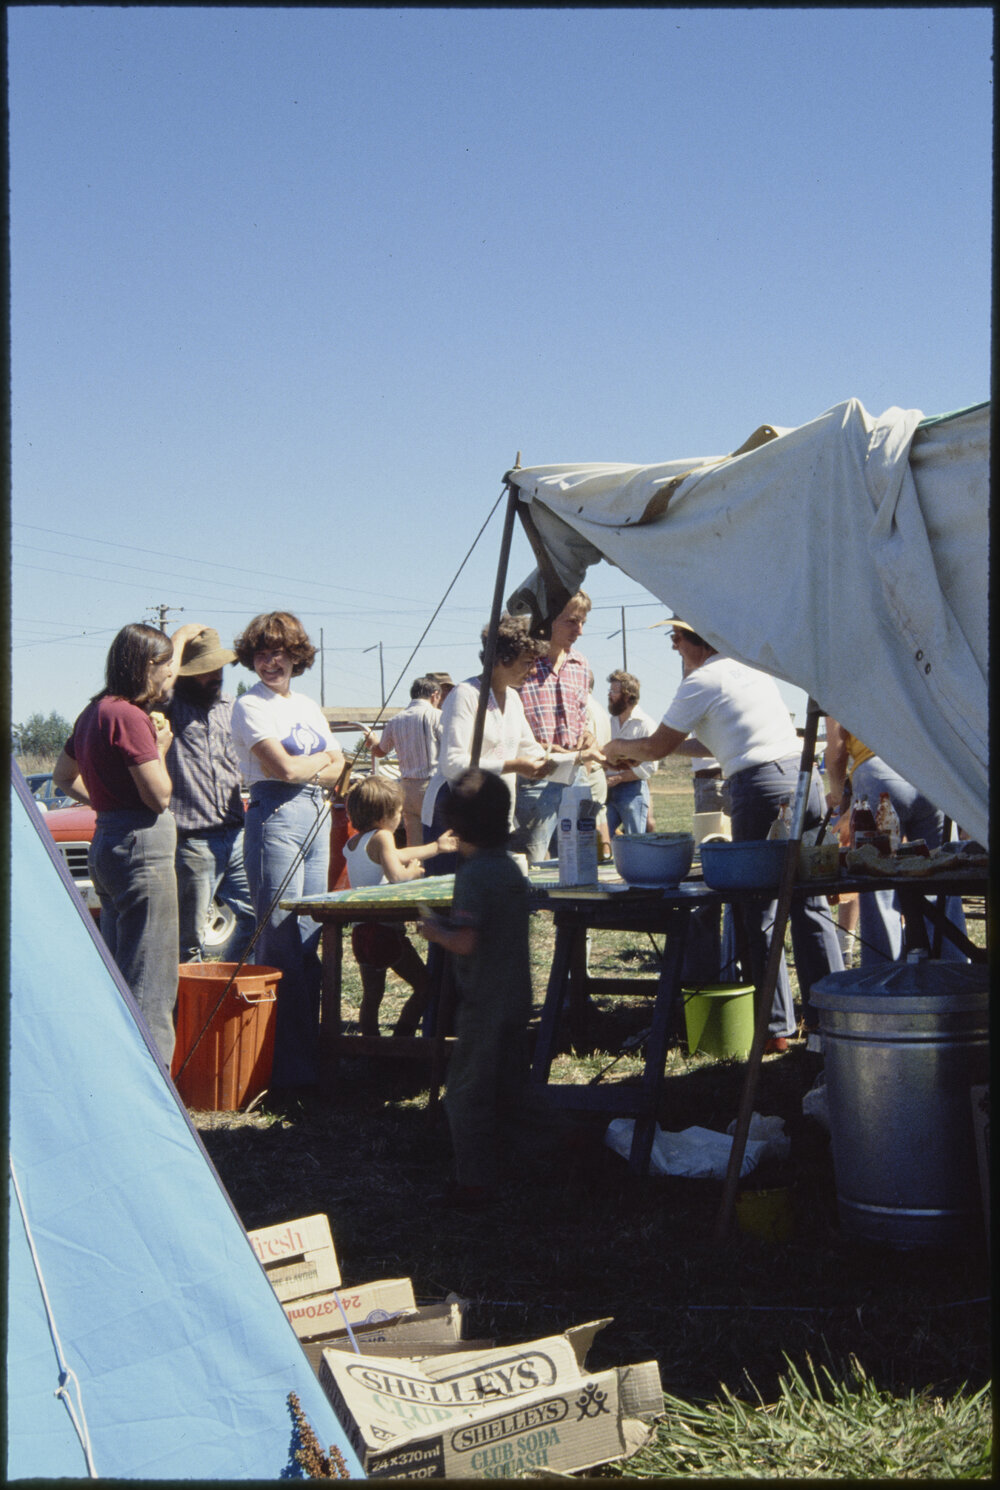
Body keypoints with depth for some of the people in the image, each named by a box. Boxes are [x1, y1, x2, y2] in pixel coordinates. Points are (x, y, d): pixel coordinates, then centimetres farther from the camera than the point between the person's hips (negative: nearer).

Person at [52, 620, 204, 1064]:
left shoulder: (94, 713, 13)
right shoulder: (129, 716, -16)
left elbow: (63, 775, 27)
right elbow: (159, 795, -16)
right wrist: (160, 748, -2)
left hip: (106, 841, 10)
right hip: (142, 846, -10)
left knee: (117, 973, 16)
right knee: (149, 978, -5)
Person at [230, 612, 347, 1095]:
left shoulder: (309, 706, 19)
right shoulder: (250, 706, -3)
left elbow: (338, 769, 15)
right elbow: (283, 767, -14)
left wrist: (312, 771, -5)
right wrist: (324, 758, 3)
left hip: (316, 818, 7)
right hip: (276, 816, -7)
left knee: (309, 941, 7)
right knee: (282, 943, -9)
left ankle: (310, 1052, 12)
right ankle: (286, 1067, -6)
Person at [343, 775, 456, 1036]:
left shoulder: (351, 843, 17)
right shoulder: (382, 837, -11)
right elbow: (395, 874, -25)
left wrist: (436, 847, 33)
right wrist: (413, 871, -2)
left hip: (361, 929, 8)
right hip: (386, 930, -8)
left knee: (371, 995, 15)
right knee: (424, 986, 4)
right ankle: (400, 1040, -1)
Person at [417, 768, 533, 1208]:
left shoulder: (473, 874, -19)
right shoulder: (510, 867, 8)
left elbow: (465, 942, -25)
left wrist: (433, 930, -7)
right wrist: (446, 926, 19)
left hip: (483, 1003, -9)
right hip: (517, 997, 9)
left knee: (466, 1094, -1)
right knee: (508, 1089, 20)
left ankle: (474, 1183, 1)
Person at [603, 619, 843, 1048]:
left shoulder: (702, 682, -2)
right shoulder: (753, 669, 21)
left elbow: (656, 747, 6)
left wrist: (619, 748, 25)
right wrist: (677, 745, 37)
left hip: (762, 788, -8)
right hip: (804, 774, 8)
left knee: (757, 913, 2)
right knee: (809, 903, 12)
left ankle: (776, 1027, 5)